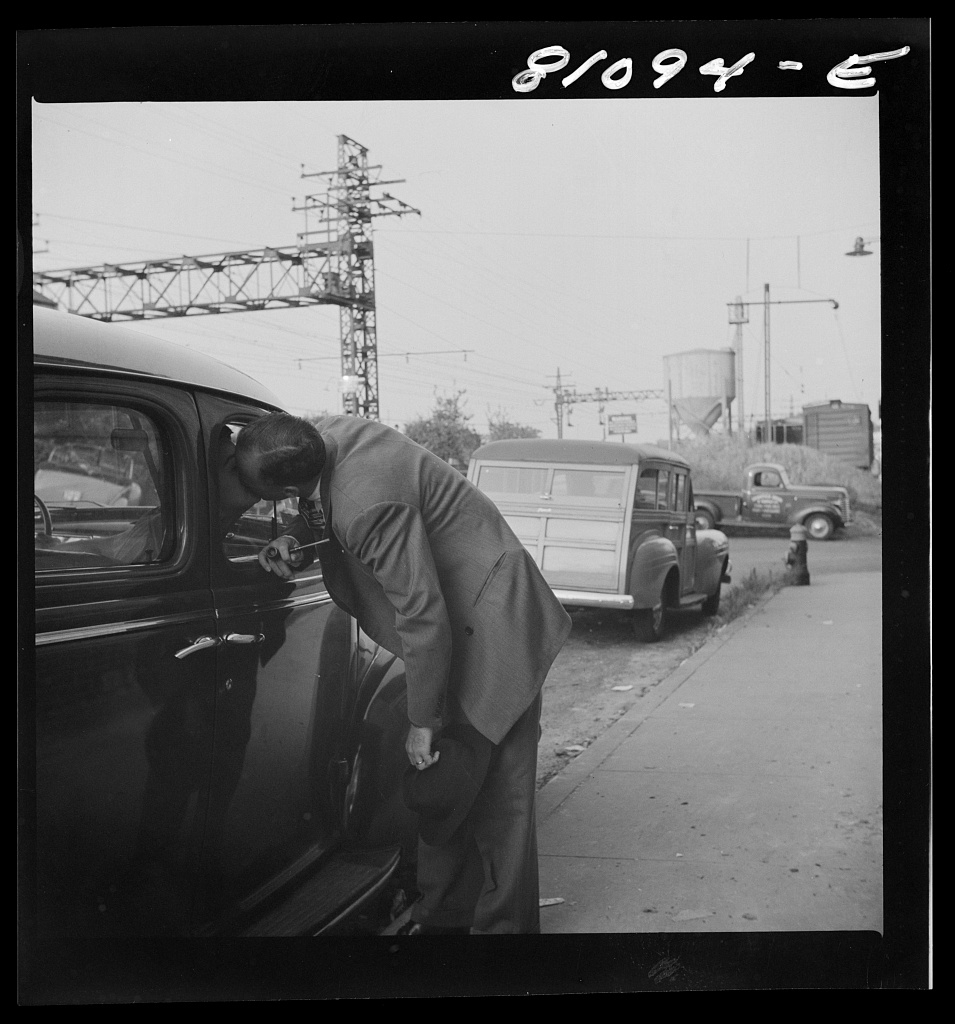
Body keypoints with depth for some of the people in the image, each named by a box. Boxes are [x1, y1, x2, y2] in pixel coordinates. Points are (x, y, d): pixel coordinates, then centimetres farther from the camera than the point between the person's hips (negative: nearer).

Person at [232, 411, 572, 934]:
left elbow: (423, 617, -29)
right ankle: (443, 913, 23)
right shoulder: (329, 434, -5)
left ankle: (503, 922, 9)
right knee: (440, 780, 12)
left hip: (492, 624, -9)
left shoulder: (369, 505, -33)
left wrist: (424, 724, -20)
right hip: (455, 614, 9)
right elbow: (321, 511, 18)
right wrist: (291, 538, -4)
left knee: (494, 788, -3)